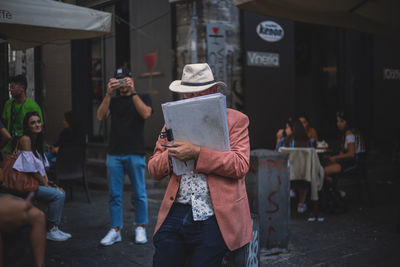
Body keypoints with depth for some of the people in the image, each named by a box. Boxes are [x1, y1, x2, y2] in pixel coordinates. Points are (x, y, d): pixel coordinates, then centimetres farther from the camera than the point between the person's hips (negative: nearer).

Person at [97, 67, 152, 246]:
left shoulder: (142, 98, 9)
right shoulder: (113, 101, 16)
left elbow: (146, 114, -12)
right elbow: (100, 116, -2)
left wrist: (133, 92, -17)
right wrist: (108, 94, -12)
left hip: (135, 153, -3)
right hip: (114, 154, 3)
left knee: (139, 194, 3)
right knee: (114, 194, 5)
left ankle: (140, 228, 16)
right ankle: (115, 230, 12)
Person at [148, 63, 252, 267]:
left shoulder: (236, 120, 4)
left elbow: (240, 165, -9)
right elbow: (154, 170, 12)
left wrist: (197, 153, -17)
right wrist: (172, 154, -9)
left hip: (212, 217, -3)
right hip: (175, 214, 3)